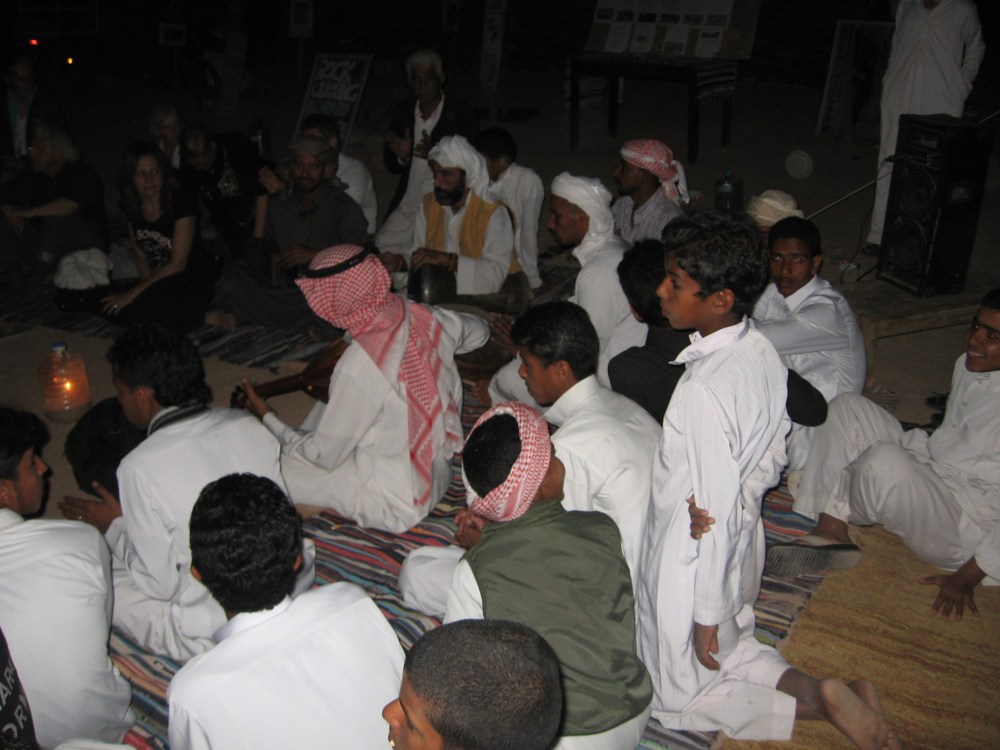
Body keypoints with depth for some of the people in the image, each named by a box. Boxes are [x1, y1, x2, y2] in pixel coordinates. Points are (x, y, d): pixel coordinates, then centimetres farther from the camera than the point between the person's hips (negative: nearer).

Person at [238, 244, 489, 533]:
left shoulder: (359, 366, -29)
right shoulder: (425, 317, -10)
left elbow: (323, 457, -16)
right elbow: (479, 330, 14)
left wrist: (267, 418, -2)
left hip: (396, 504, -8)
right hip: (438, 472, 8)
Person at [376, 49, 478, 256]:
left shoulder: (463, 113, -3)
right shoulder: (402, 112, 10)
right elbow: (392, 167, 16)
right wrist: (401, 156, -9)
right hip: (407, 205, 4)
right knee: (382, 245, -11)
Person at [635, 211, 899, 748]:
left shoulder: (704, 388, -32)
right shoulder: (763, 352, -7)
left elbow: (716, 510, -26)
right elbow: (772, 458, 6)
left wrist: (708, 614, -15)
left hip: (693, 558, -8)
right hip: (744, 542, 8)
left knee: (677, 697, 15)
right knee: (730, 647, 29)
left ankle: (818, 704, 4)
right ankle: (820, 689, 11)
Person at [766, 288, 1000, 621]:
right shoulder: (969, 364, 6)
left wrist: (967, 578, -19)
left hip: (966, 532, -9)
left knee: (886, 461, -37)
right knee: (847, 407, -4)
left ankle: (837, 516, -1)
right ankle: (832, 533, -16)